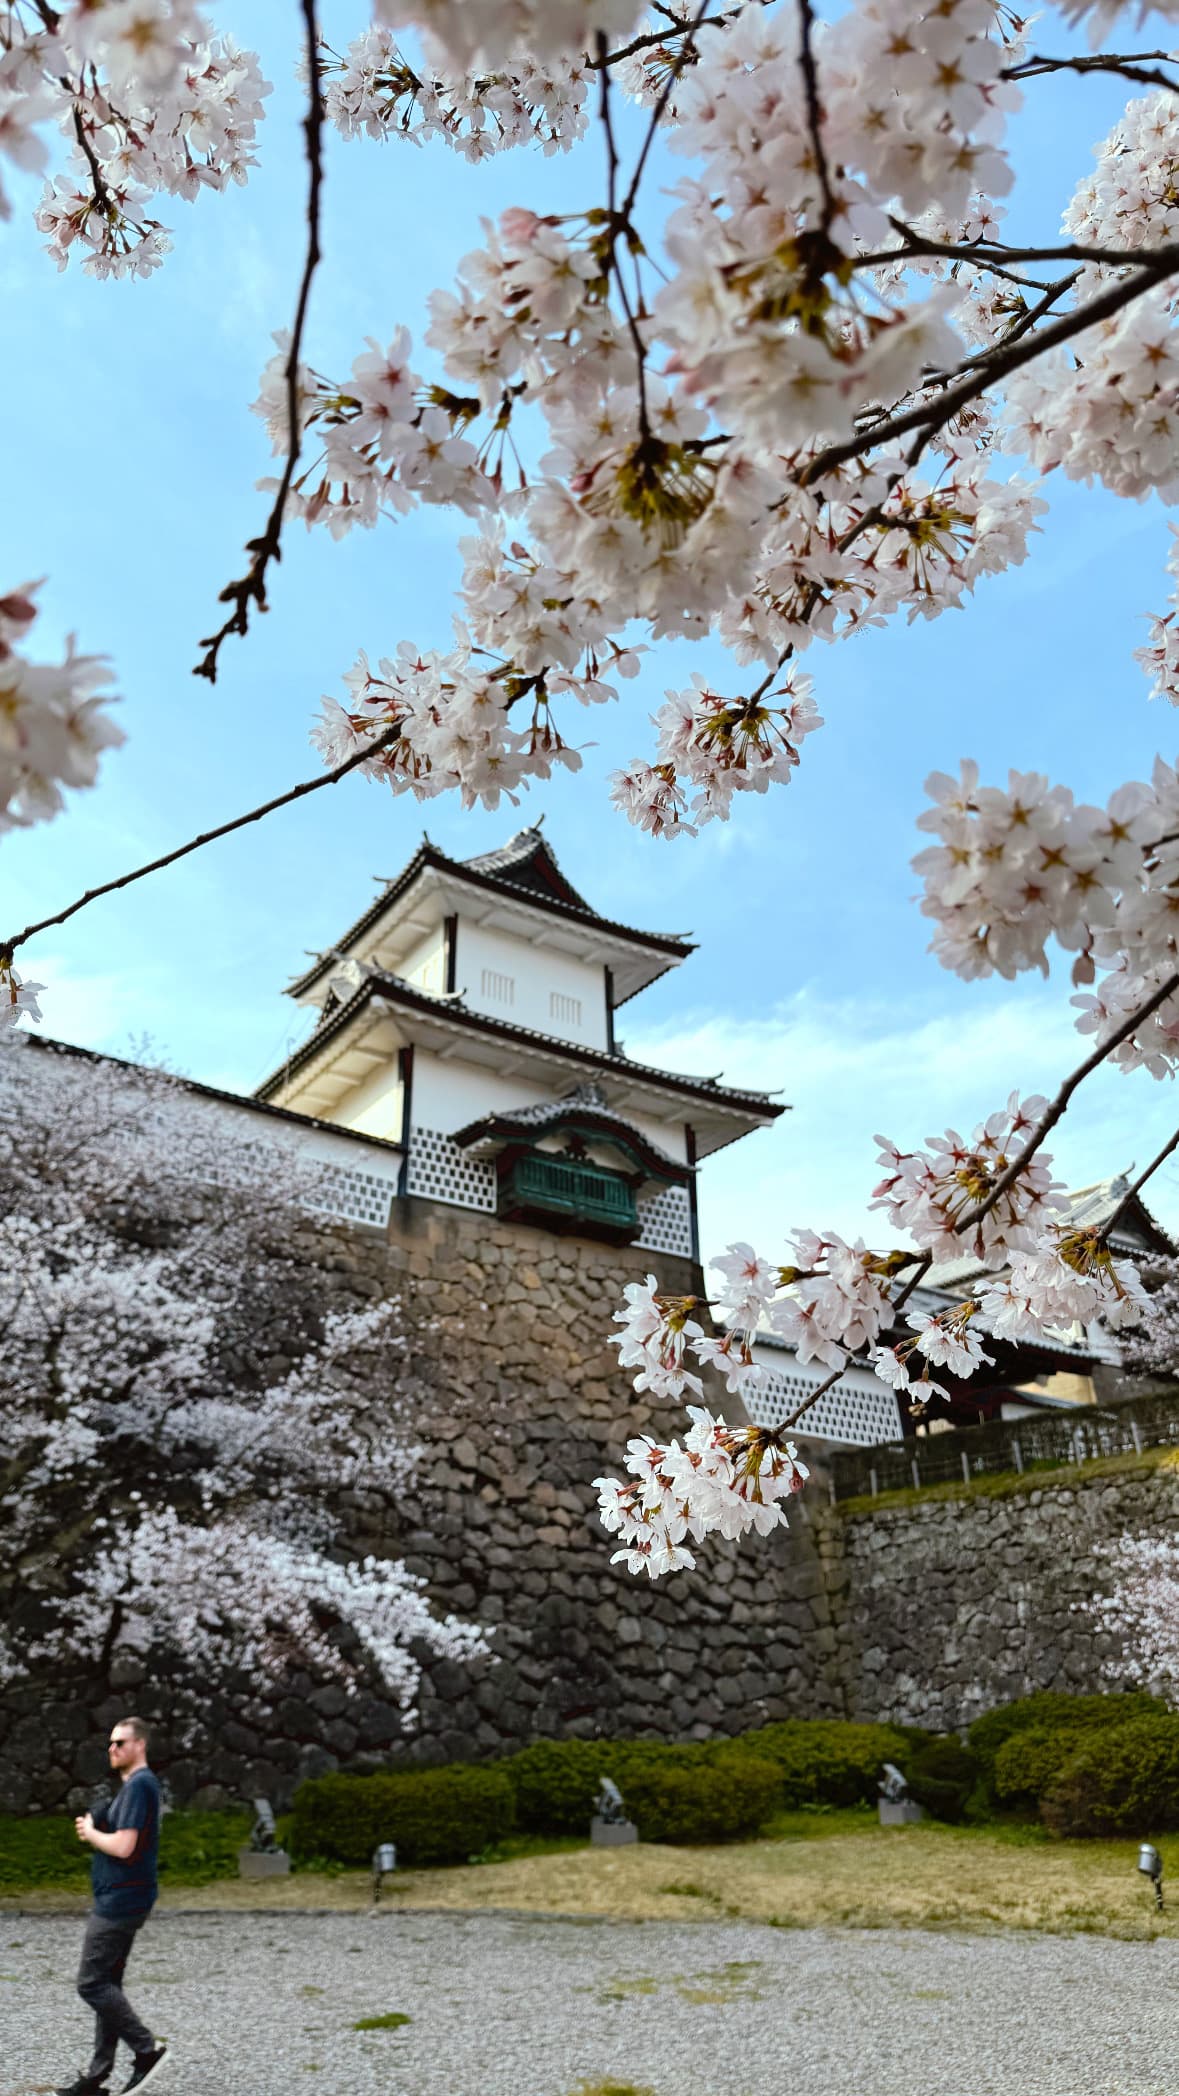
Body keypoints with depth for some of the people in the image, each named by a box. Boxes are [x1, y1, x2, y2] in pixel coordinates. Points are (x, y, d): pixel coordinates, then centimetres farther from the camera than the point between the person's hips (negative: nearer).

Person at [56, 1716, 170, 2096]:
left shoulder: (138, 1786, -18)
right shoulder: (133, 1785, 15)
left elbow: (123, 1847, -24)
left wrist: (90, 1833, -8)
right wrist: (93, 1828, 5)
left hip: (121, 1901, -10)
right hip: (121, 1899, 10)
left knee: (92, 1983, -6)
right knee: (107, 1984, 12)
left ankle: (147, 2049, -1)